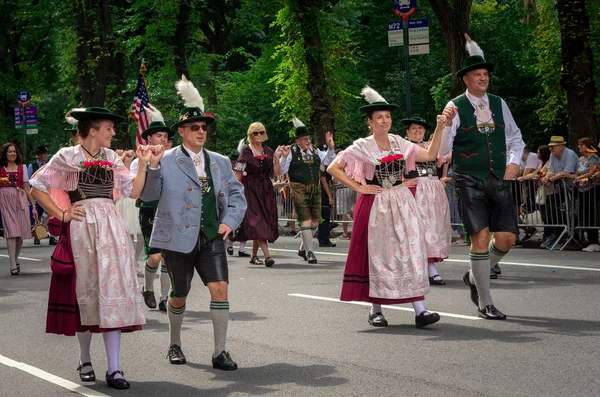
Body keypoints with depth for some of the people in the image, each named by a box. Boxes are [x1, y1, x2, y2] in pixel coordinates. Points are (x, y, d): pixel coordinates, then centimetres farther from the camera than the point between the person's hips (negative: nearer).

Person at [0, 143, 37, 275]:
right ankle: (13, 265, -13)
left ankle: (16, 260, 21)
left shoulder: (22, 167, 13)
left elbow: (27, 188, 13)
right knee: (11, 231, -11)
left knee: (20, 232, 1)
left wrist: (33, 206, 9)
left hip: (20, 199, 2)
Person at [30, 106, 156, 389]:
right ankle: (85, 361, 22)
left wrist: (144, 164, 2)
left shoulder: (111, 158, 12)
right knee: (86, 291, 5)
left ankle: (114, 368, -4)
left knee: (113, 290, -4)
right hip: (82, 228, -3)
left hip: (111, 228, 3)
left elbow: (132, 191, 10)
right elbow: (37, 188, 0)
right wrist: (62, 214, -5)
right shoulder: (67, 157, -1)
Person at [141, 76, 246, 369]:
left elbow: (236, 194, 15)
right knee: (180, 295, 8)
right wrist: (151, 167, -20)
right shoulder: (165, 162, -2)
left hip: (211, 237, 3)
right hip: (178, 238, -3)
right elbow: (148, 195, -6)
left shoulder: (220, 163, 11)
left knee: (220, 287, -12)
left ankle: (220, 352, -5)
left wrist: (230, 221, 0)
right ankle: (175, 345, 32)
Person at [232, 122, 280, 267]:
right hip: (251, 189, -5)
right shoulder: (246, 151, -2)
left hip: (266, 189, 5)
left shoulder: (268, 151, 12)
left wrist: (277, 157, -4)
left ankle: (254, 255, 18)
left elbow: (275, 172, 7)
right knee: (256, 220, -16)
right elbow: (238, 173, -5)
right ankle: (267, 255, -26)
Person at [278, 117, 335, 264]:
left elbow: (328, 161, 13)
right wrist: (283, 157, -22)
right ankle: (309, 252, -6)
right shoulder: (291, 152, -4)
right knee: (305, 219, -9)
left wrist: (331, 147, 0)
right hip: (299, 189, -6)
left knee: (316, 219, 9)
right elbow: (282, 170, -6)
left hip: (315, 188, 6)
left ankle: (303, 248, 26)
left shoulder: (315, 151, 10)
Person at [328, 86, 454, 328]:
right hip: (375, 205, -3)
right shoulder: (362, 147, -3)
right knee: (377, 255, 2)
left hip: (402, 203, 3)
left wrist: (439, 129, 1)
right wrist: (358, 187, -7)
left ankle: (419, 310, -12)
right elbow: (333, 168, -4)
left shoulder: (399, 143, 9)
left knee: (411, 251, -7)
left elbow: (430, 155, 9)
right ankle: (375, 309, 16)